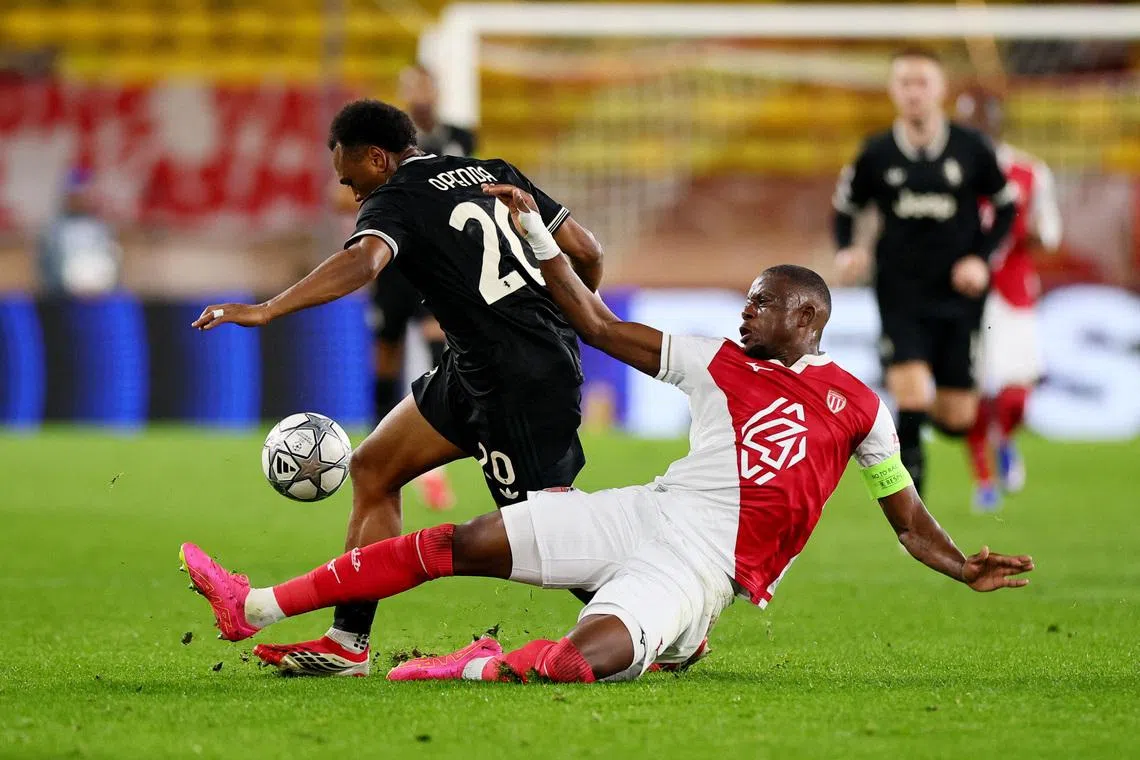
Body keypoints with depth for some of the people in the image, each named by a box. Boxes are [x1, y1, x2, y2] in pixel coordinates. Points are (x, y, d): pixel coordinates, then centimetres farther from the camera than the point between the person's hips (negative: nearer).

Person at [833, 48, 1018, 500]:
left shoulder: (971, 149, -2)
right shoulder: (876, 154, -1)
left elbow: (1006, 207, 9)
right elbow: (845, 206, 13)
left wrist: (981, 258, -5)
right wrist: (846, 251, -7)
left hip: (958, 296, 1)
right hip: (901, 297, -1)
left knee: (957, 419, 1)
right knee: (911, 398, -19)